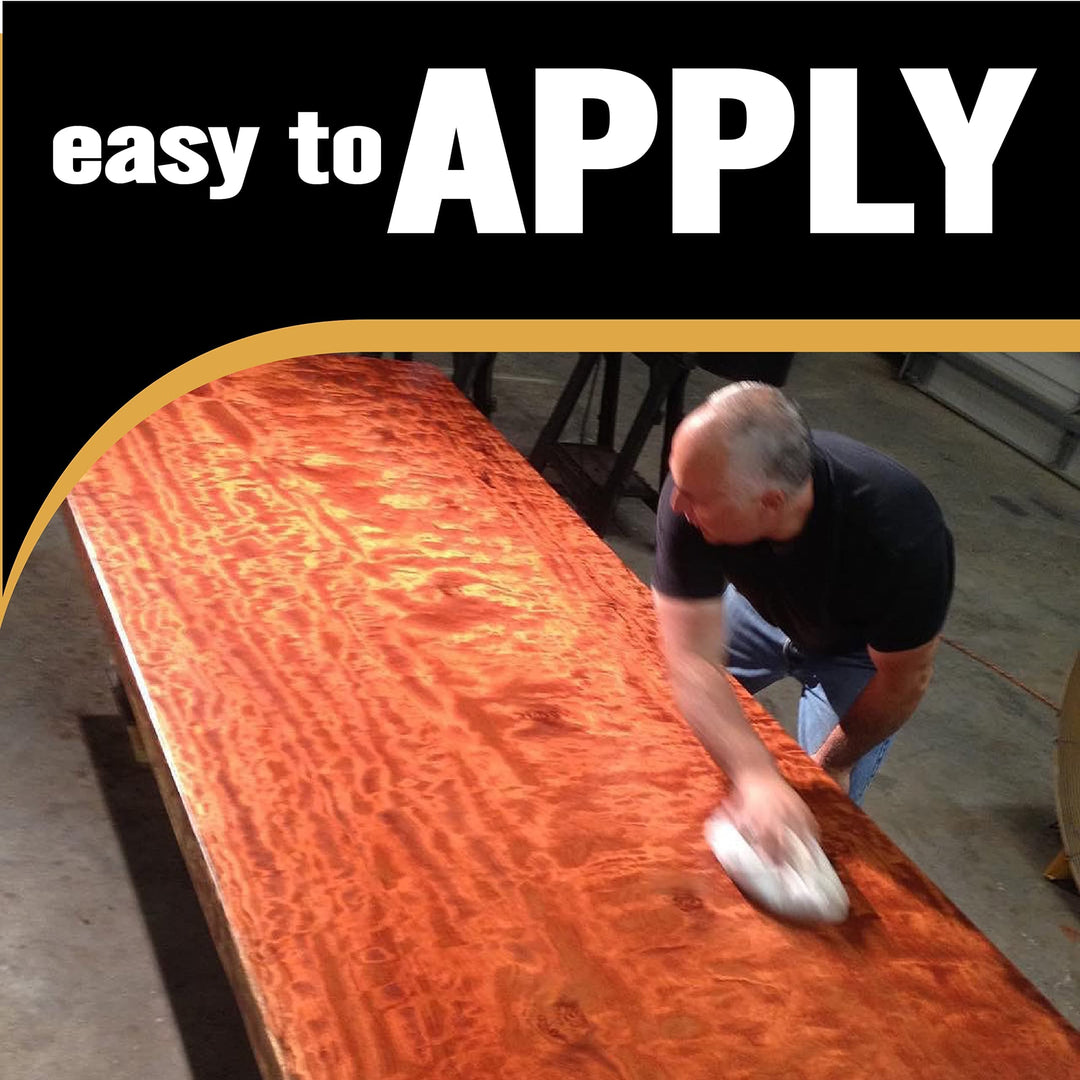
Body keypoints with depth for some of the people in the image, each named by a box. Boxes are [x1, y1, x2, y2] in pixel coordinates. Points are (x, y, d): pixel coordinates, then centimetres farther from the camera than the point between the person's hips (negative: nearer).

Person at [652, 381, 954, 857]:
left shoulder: (899, 534, -44)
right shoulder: (695, 488, -39)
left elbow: (904, 679, -25)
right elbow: (693, 660, -38)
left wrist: (832, 763, -12)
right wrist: (756, 777, -52)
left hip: (860, 647, -2)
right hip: (760, 606, 3)